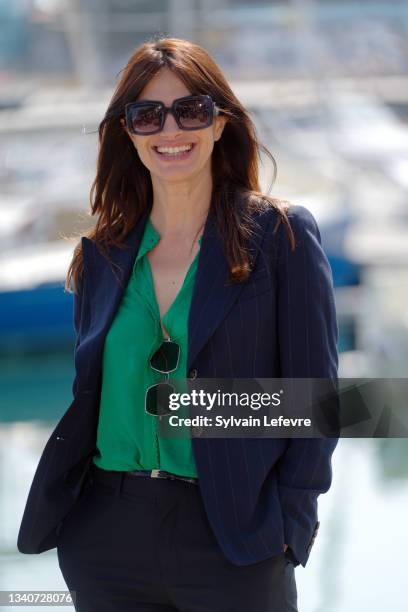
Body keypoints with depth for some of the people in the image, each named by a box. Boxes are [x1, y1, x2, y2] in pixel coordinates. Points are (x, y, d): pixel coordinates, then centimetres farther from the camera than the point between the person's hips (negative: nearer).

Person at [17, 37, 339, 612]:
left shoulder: (281, 235, -1)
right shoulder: (102, 254, 10)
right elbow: (87, 392, 15)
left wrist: (288, 520, -11)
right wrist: (57, 513, 3)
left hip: (234, 542, -3)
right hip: (105, 538, 4)